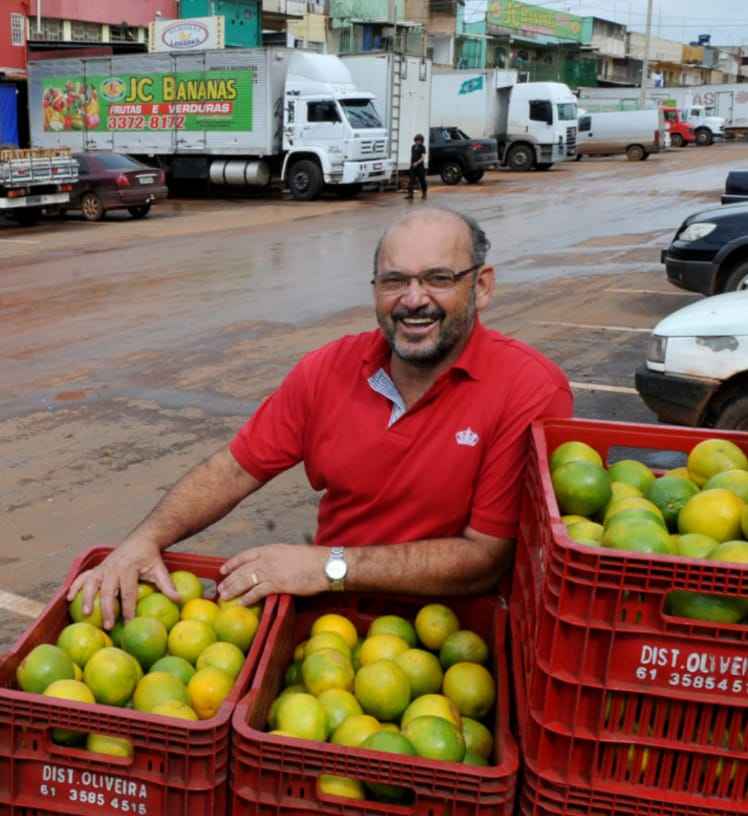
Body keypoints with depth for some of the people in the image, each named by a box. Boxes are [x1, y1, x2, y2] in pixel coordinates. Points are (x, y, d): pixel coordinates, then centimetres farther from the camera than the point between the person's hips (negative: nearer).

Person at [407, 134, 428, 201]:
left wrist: (417, 162, -26)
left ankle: (424, 194, 23)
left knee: (422, 180, 7)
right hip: (413, 167, 5)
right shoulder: (413, 147, 11)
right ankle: (410, 195, -7)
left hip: (420, 167, -5)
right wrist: (411, 163, 16)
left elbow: (423, 157, -14)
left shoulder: (422, 147, -6)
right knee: (411, 181, -4)